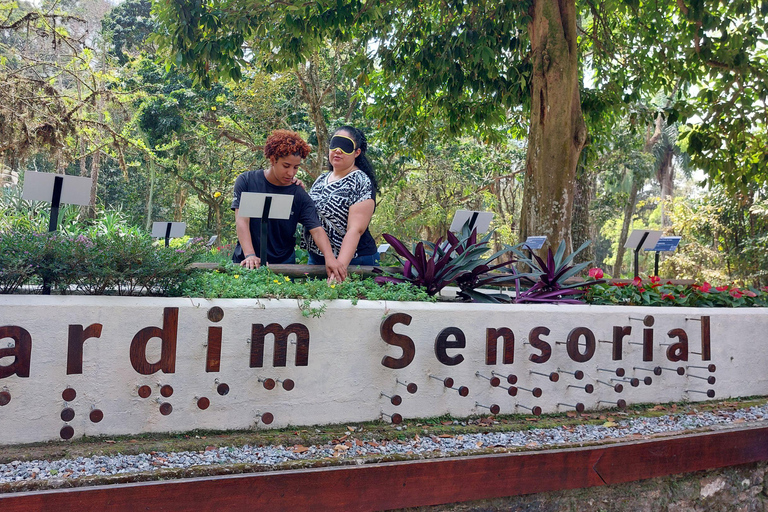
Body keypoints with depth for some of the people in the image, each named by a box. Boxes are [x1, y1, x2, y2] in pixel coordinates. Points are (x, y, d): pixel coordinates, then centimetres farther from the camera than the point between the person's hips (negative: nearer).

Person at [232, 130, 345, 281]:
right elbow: (241, 220, -12)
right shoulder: (246, 181, -4)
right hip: (248, 263, 0)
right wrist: (250, 255, -26)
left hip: (283, 263, 1)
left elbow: (316, 229, -12)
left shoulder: (299, 196, -4)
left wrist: (329, 257, -31)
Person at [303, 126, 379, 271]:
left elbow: (356, 230, -22)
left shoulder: (361, 183, -13)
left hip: (351, 262, -7)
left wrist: (340, 266, -32)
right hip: (315, 258, 7)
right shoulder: (321, 180, 9)